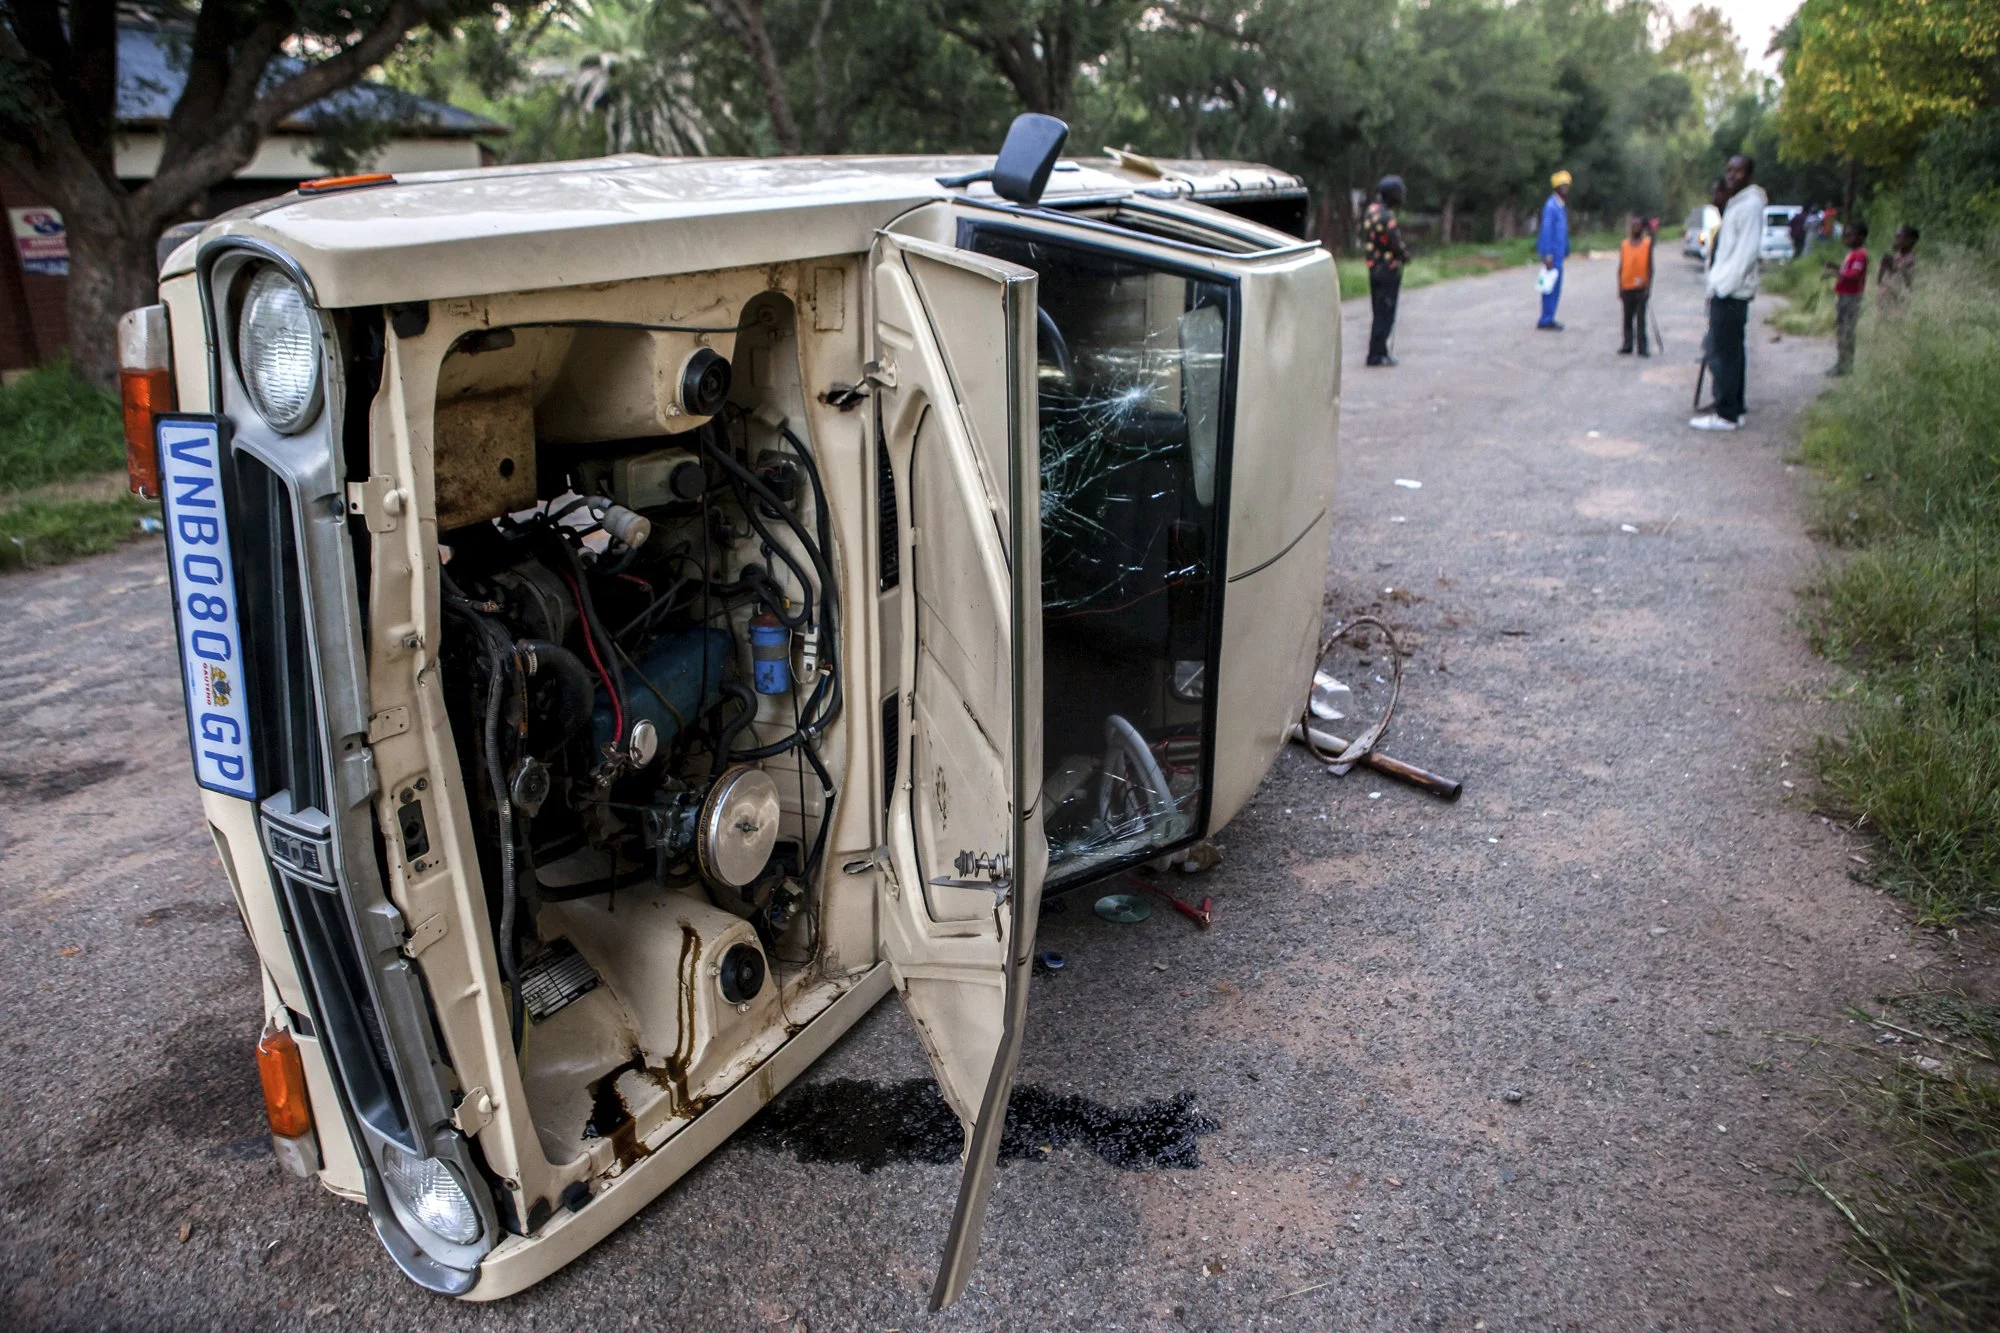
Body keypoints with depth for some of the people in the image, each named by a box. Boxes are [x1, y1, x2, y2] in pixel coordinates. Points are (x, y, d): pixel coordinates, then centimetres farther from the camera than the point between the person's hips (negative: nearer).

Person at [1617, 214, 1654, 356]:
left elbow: (1650, 266, 0)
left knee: (1641, 318, -2)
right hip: (1627, 287, 2)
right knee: (1628, 318, 7)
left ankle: (1642, 348, 0)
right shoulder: (1624, 244, 6)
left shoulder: (1647, 243, 0)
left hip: (1641, 287, -2)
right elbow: (1621, 267, 8)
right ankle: (1627, 346, 12)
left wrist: (1648, 286, -7)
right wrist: (1620, 287, 4)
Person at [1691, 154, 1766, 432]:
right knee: (1732, 352, 13)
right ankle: (1734, 409, 20)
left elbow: (1746, 252, -18)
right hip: (1726, 291, 10)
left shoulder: (1750, 205, -12)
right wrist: (1717, 284, 13)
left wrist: (1722, 286, -19)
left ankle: (1726, 415, -6)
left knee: (1723, 353, -8)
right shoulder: (1736, 204, 18)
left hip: (1731, 293, -10)